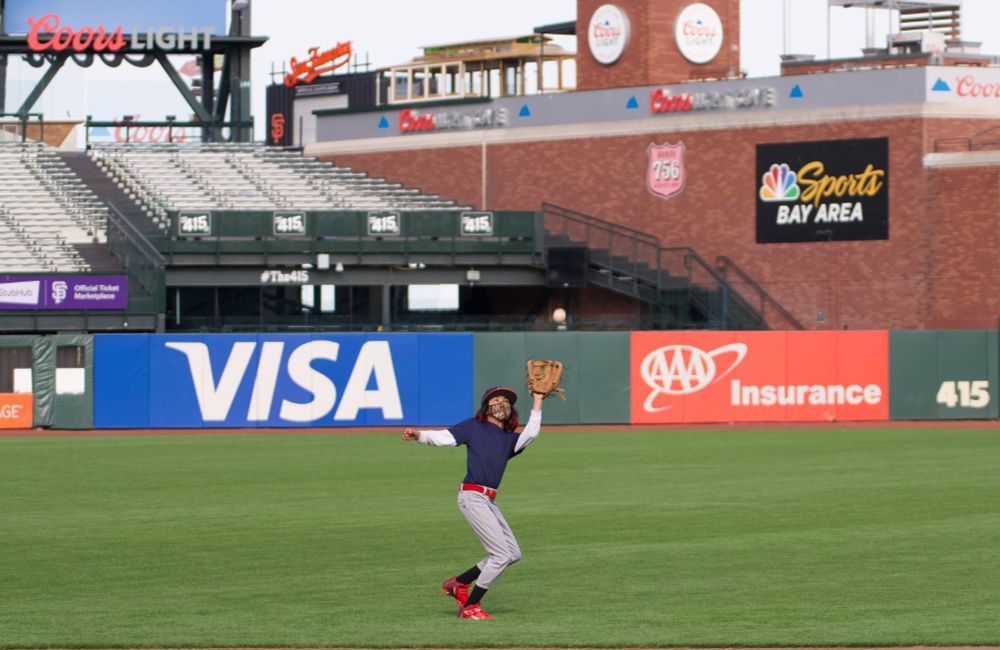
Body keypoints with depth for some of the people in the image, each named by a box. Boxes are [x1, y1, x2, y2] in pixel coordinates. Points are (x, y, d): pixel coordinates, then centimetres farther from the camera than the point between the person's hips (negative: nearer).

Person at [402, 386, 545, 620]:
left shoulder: (510, 439, 18)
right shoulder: (474, 426, 4)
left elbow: (531, 433, -1)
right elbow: (442, 437, -5)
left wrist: (537, 402, 6)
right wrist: (417, 435, -23)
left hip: (488, 501, 8)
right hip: (472, 496, -8)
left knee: (513, 553, 12)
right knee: (502, 554, -12)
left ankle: (457, 583, 19)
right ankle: (469, 608, -5)